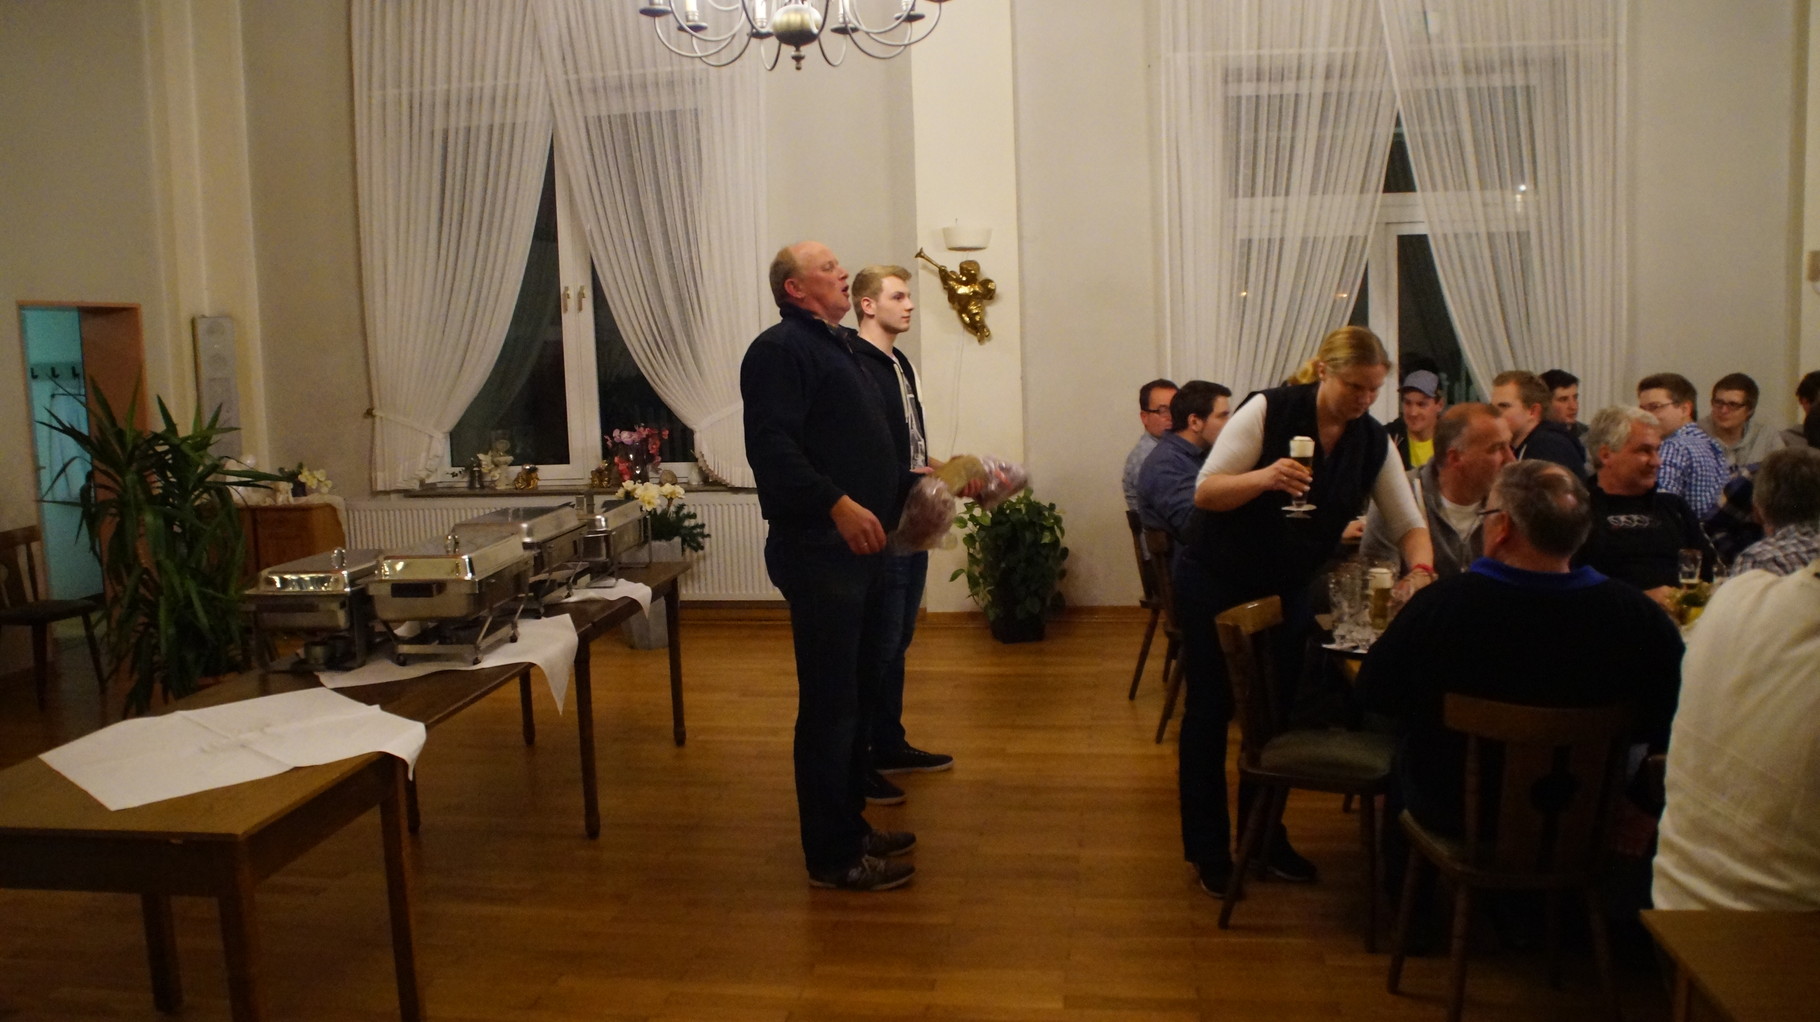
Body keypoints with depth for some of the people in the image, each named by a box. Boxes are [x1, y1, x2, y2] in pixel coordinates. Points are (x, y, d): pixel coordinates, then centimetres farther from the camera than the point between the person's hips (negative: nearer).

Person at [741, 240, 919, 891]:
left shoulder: (839, 348, 21)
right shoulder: (780, 349, -10)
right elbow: (771, 447, -24)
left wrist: (914, 486, 23)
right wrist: (837, 504, -32)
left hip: (861, 550, 10)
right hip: (819, 551, -10)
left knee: (857, 694, 17)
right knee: (828, 704, -4)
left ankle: (851, 825, 30)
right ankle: (832, 856, 5)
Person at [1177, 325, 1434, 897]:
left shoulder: (1373, 442, -3)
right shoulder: (1268, 411, -18)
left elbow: (1409, 523, 0)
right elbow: (1205, 493, -19)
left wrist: (1420, 570, -20)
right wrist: (1265, 477, -36)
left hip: (1288, 591, 5)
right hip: (1215, 583, -5)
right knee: (1211, 712, 3)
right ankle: (1208, 850, 15)